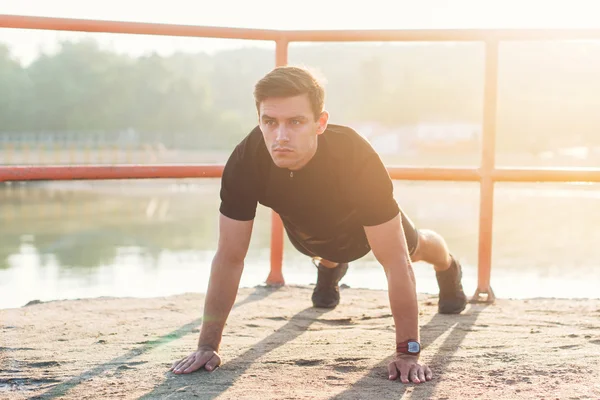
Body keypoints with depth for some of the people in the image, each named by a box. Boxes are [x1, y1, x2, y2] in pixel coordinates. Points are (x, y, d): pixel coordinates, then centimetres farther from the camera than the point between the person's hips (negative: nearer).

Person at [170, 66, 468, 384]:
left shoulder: (358, 160, -49)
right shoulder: (245, 163, -42)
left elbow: (395, 262, -43)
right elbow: (229, 258, -32)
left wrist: (408, 352, -42)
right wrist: (208, 345, -32)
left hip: (363, 227, -1)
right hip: (308, 233, 1)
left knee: (413, 247, 30)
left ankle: (449, 271, 65)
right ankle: (329, 268, 72)